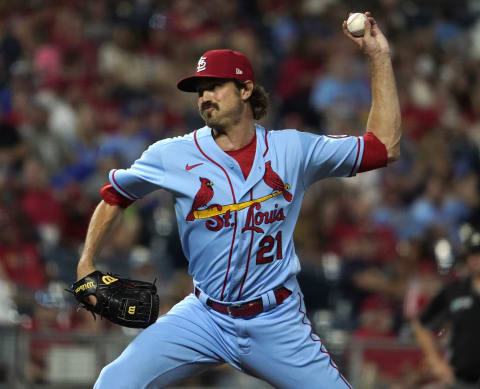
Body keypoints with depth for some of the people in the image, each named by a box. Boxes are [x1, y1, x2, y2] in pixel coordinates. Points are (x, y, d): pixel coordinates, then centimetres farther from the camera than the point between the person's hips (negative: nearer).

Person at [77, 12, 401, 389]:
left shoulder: (292, 150, 0)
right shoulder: (172, 155, -1)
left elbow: (385, 146, 3)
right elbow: (115, 195, 15)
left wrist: (379, 58, 0)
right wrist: (86, 266, 4)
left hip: (278, 324, 0)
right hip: (204, 316, 0)